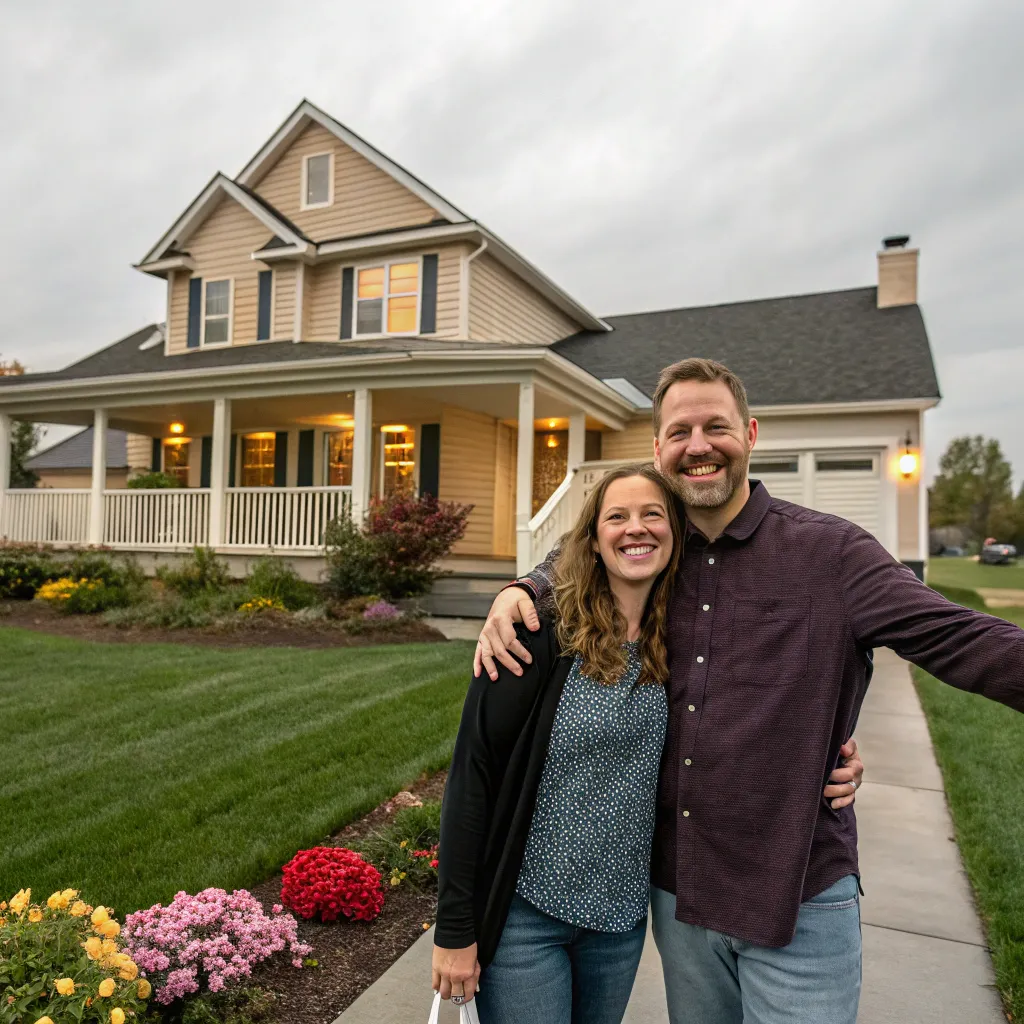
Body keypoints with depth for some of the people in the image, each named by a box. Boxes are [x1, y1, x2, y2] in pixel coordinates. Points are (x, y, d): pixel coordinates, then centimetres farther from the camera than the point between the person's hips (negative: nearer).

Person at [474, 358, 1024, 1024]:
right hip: (676, 889, 5)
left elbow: (960, 640, -18)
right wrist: (520, 590, -6)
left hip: (798, 901, -4)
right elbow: (569, 566, 16)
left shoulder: (830, 551, -11)